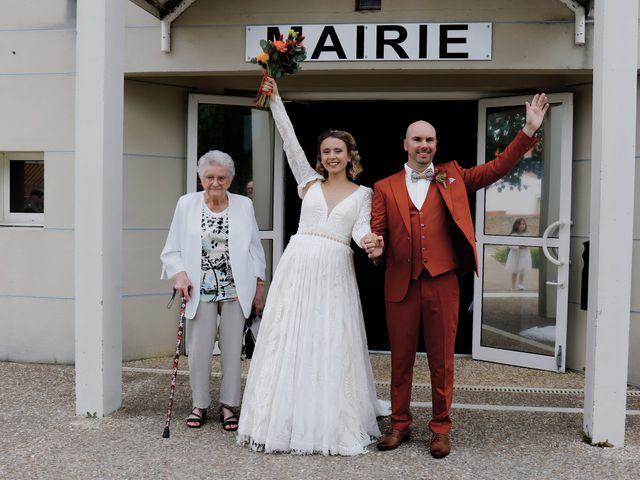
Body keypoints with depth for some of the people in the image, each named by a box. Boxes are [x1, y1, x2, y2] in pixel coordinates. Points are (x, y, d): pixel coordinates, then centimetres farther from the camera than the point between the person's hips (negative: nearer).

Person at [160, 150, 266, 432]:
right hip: (200, 290, 0)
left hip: (235, 290, 1)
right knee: (199, 350, 3)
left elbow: (255, 249, 9)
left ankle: (228, 406, 20)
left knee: (232, 349, 6)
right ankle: (199, 405, 20)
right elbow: (172, 249, 5)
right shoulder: (187, 204, 2)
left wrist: (259, 284, 6)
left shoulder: (244, 206, 4)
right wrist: (179, 273, -11)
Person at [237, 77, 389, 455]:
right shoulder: (310, 182, 11)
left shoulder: (362, 193, 9)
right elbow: (290, 143, 5)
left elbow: (361, 229, -4)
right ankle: (286, 420, 12)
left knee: (332, 346, 0)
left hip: (335, 272, -1)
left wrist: (369, 241, -27)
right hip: (298, 266, 1)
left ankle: (333, 423, 12)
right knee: (290, 341, 2)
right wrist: (276, 100, 1)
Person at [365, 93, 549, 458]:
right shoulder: (385, 188, 10)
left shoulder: (453, 178, 10)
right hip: (401, 284, 1)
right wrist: (376, 247, -14)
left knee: (442, 359, 6)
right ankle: (400, 425, 24)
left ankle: (441, 429, 20)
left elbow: (499, 167, 5)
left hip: (441, 282, 0)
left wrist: (530, 129, -3)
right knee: (401, 358, 10)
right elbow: (377, 231, 9)